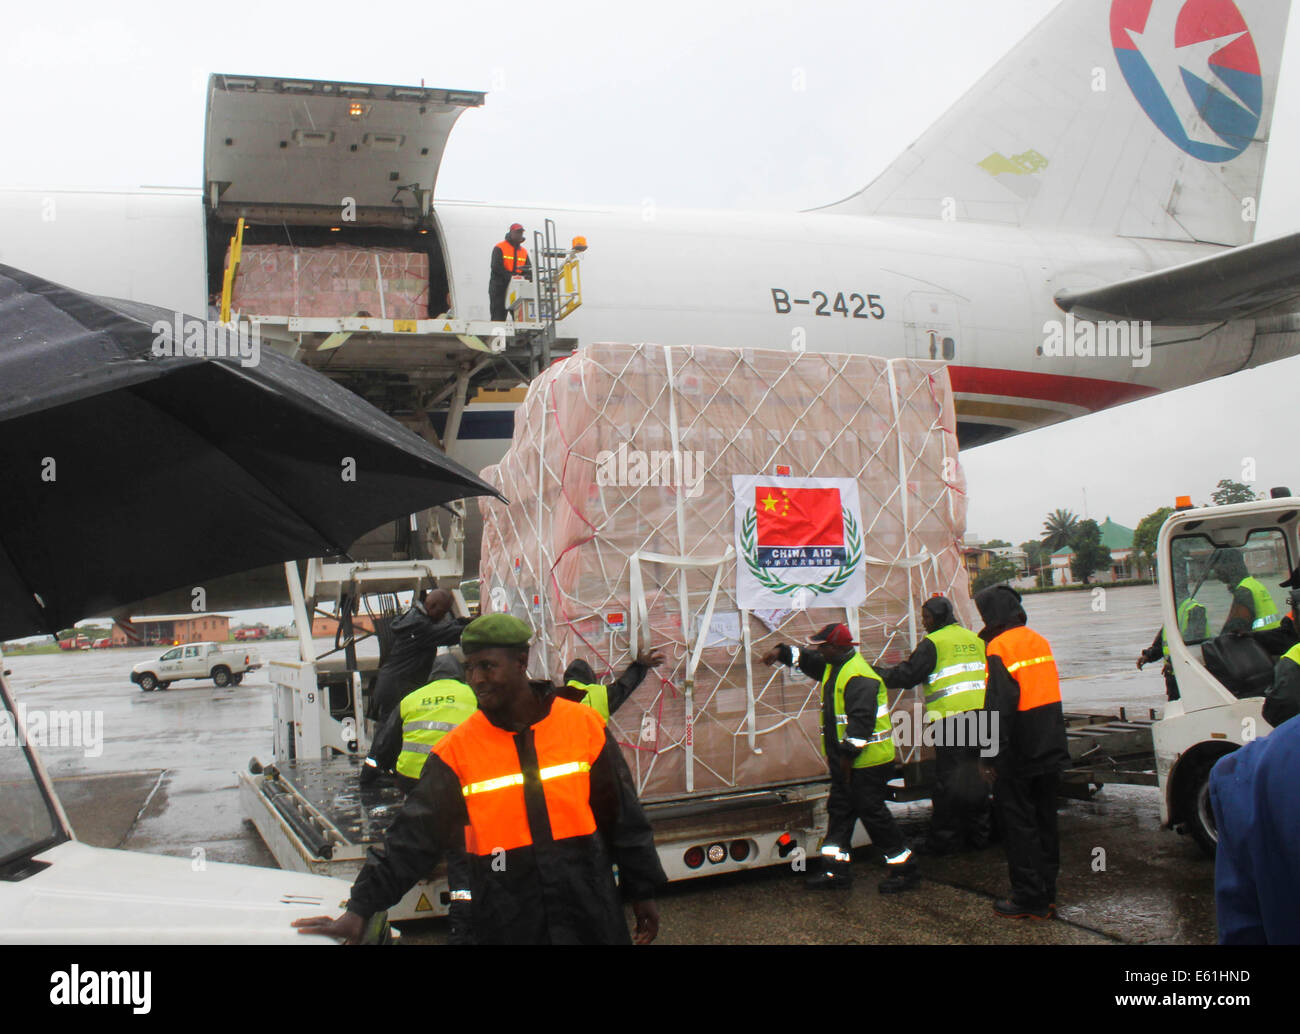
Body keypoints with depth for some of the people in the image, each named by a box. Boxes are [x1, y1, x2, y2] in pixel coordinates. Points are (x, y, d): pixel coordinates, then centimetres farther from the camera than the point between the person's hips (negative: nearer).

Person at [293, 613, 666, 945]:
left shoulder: (583, 725, -4)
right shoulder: (457, 749, -4)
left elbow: (623, 818, 4)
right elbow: (413, 835, -4)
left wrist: (642, 892, 9)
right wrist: (360, 909, -10)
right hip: (506, 927, 0)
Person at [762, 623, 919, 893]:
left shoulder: (859, 678, -23)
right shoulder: (834, 665, 9)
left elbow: (861, 721, -27)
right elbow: (807, 659, 28)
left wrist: (848, 754, -23)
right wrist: (781, 652, 15)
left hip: (868, 761, -10)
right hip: (845, 760, 10)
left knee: (872, 813, -4)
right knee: (839, 810, 13)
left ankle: (905, 870, 8)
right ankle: (836, 869, 21)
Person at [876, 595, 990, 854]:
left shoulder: (933, 642, -7)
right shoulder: (975, 639, 14)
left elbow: (907, 675, -8)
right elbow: (989, 676, 20)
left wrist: (876, 673, 4)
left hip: (950, 719, -6)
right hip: (979, 716, 7)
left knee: (948, 780, -1)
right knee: (975, 775, 14)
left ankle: (944, 839, 4)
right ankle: (978, 832, 20)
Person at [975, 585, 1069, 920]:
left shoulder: (1000, 647, -16)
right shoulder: (1039, 641, 9)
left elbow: (998, 707, -21)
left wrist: (990, 757, -18)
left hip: (1018, 754, -8)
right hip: (1049, 752, 8)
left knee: (1018, 823, 1)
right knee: (1044, 821, 14)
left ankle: (1029, 898, 5)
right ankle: (1046, 895, 23)